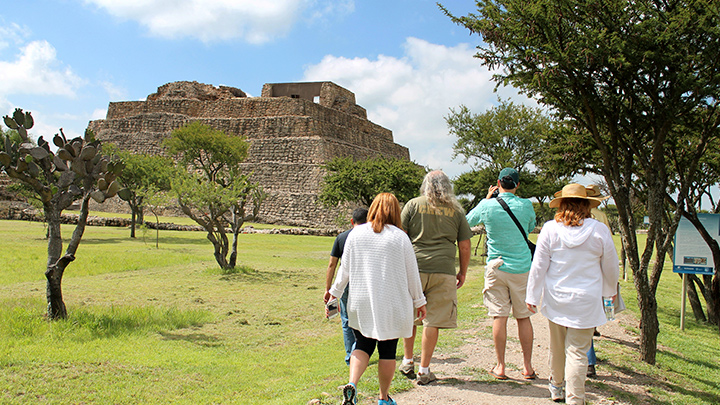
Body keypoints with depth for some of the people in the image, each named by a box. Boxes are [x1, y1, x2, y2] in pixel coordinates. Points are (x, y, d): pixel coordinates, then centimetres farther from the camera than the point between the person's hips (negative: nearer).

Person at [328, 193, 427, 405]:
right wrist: (419, 301, 11)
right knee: (387, 351, 10)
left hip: (361, 304, 2)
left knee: (363, 346, 14)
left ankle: (352, 385, -8)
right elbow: (412, 273, 0)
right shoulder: (400, 237, -5)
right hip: (391, 305, -2)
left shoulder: (356, 234, 0)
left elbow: (345, 268, 5)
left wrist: (335, 293, 18)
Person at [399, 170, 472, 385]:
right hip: (443, 269, 0)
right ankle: (424, 370, 8)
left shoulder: (413, 205, 6)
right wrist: (462, 273, 20)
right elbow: (464, 246, 10)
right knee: (433, 321, 4)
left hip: (414, 267, 0)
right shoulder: (455, 210, 9)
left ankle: (408, 362, 25)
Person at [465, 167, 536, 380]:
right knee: (524, 317, 9)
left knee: (499, 316, 3)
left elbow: (468, 220, 12)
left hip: (497, 267, -1)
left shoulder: (488, 205, -7)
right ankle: (528, 366, 15)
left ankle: (500, 366, 8)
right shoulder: (526, 205, -4)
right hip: (522, 267, 1)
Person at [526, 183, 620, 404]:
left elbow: (538, 266, -2)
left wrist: (532, 296, 6)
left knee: (557, 346, 17)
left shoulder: (550, 229, -5)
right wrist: (610, 290, 25)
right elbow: (611, 267, 7)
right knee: (577, 352, 0)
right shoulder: (599, 230, -5)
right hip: (586, 301, -1)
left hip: (556, 298, 2)